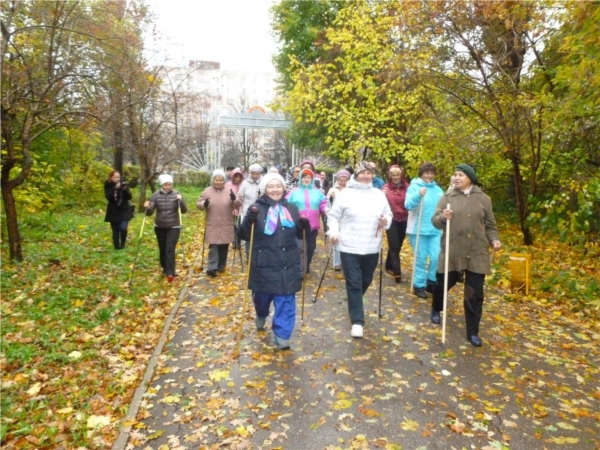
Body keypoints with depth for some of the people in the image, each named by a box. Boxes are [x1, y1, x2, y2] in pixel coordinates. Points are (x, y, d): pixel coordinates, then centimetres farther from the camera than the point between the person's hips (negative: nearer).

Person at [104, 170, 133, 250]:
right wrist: (115, 188, -28)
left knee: (123, 228, -16)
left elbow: (129, 197, -5)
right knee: (115, 230, 4)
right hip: (113, 211, 0)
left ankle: (122, 243, 10)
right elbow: (108, 197, -18)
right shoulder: (108, 186, -2)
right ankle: (117, 246, 19)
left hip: (124, 210, 0)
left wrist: (125, 190, -22)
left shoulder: (123, 184, 0)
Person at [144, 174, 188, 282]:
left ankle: (170, 272, -13)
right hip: (160, 227, 2)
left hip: (174, 227, -2)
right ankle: (165, 268, 30)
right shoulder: (156, 195, -5)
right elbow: (150, 213, -8)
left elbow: (184, 211, -8)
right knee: (162, 249, 11)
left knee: (170, 249, -12)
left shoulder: (176, 194, -6)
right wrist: (147, 208, -30)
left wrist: (181, 201, -25)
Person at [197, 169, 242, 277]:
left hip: (226, 226, 1)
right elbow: (198, 204, 5)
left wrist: (234, 200, -27)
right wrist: (203, 204, -18)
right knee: (213, 246, -6)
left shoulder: (229, 191, -1)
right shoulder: (207, 191, 1)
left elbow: (238, 205, -5)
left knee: (224, 246, 11)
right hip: (212, 225, -1)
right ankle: (212, 268, -7)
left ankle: (221, 266, 26)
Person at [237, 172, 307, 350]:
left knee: (286, 300, 2)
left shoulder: (291, 209, 5)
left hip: (287, 264, 2)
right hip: (263, 264, -2)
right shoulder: (256, 209, -6)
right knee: (262, 295, 17)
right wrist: (249, 221, -28)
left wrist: (305, 226, -8)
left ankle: (281, 334, 15)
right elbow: (243, 235, -9)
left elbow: (299, 234, 14)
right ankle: (261, 316, 49)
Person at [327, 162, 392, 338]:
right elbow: (333, 216, 1)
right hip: (350, 247, -4)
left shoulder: (379, 195, 6)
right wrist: (333, 232, -15)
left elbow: (389, 214, 14)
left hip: (372, 248, 4)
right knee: (354, 284, -4)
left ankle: (354, 303, 47)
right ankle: (357, 321, 4)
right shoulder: (345, 194, -4)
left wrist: (386, 221, -8)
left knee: (366, 281, 18)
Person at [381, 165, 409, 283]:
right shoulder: (386, 187, -3)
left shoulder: (407, 187, 3)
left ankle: (389, 266, 31)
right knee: (394, 246, -7)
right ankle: (397, 272, -6)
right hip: (391, 220, -3)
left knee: (398, 245, 13)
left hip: (404, 220, 3)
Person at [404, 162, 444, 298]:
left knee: (437, 257, 2)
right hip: (418, 230, -4)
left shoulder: (438, 189, 11)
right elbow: (408, 205, -19)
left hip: (435, 230, 4)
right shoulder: (414, 187, -5)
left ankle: (431, 282, 24)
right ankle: (419, 285, 17)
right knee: (420, 259, 3)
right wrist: (418, 195, -35)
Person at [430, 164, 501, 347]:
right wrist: (443, 217, -25)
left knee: (475, 293, 3)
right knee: (444, 283, 13)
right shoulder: (447, 197, 2)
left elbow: (490, 224, 10)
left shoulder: (483, 198, 5)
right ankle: (436, 309, 45)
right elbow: (435, 220, -3)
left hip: (477, 253, 1)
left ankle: (473, 332, 16)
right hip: (452, 251, 0)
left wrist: (494, 239, -7)